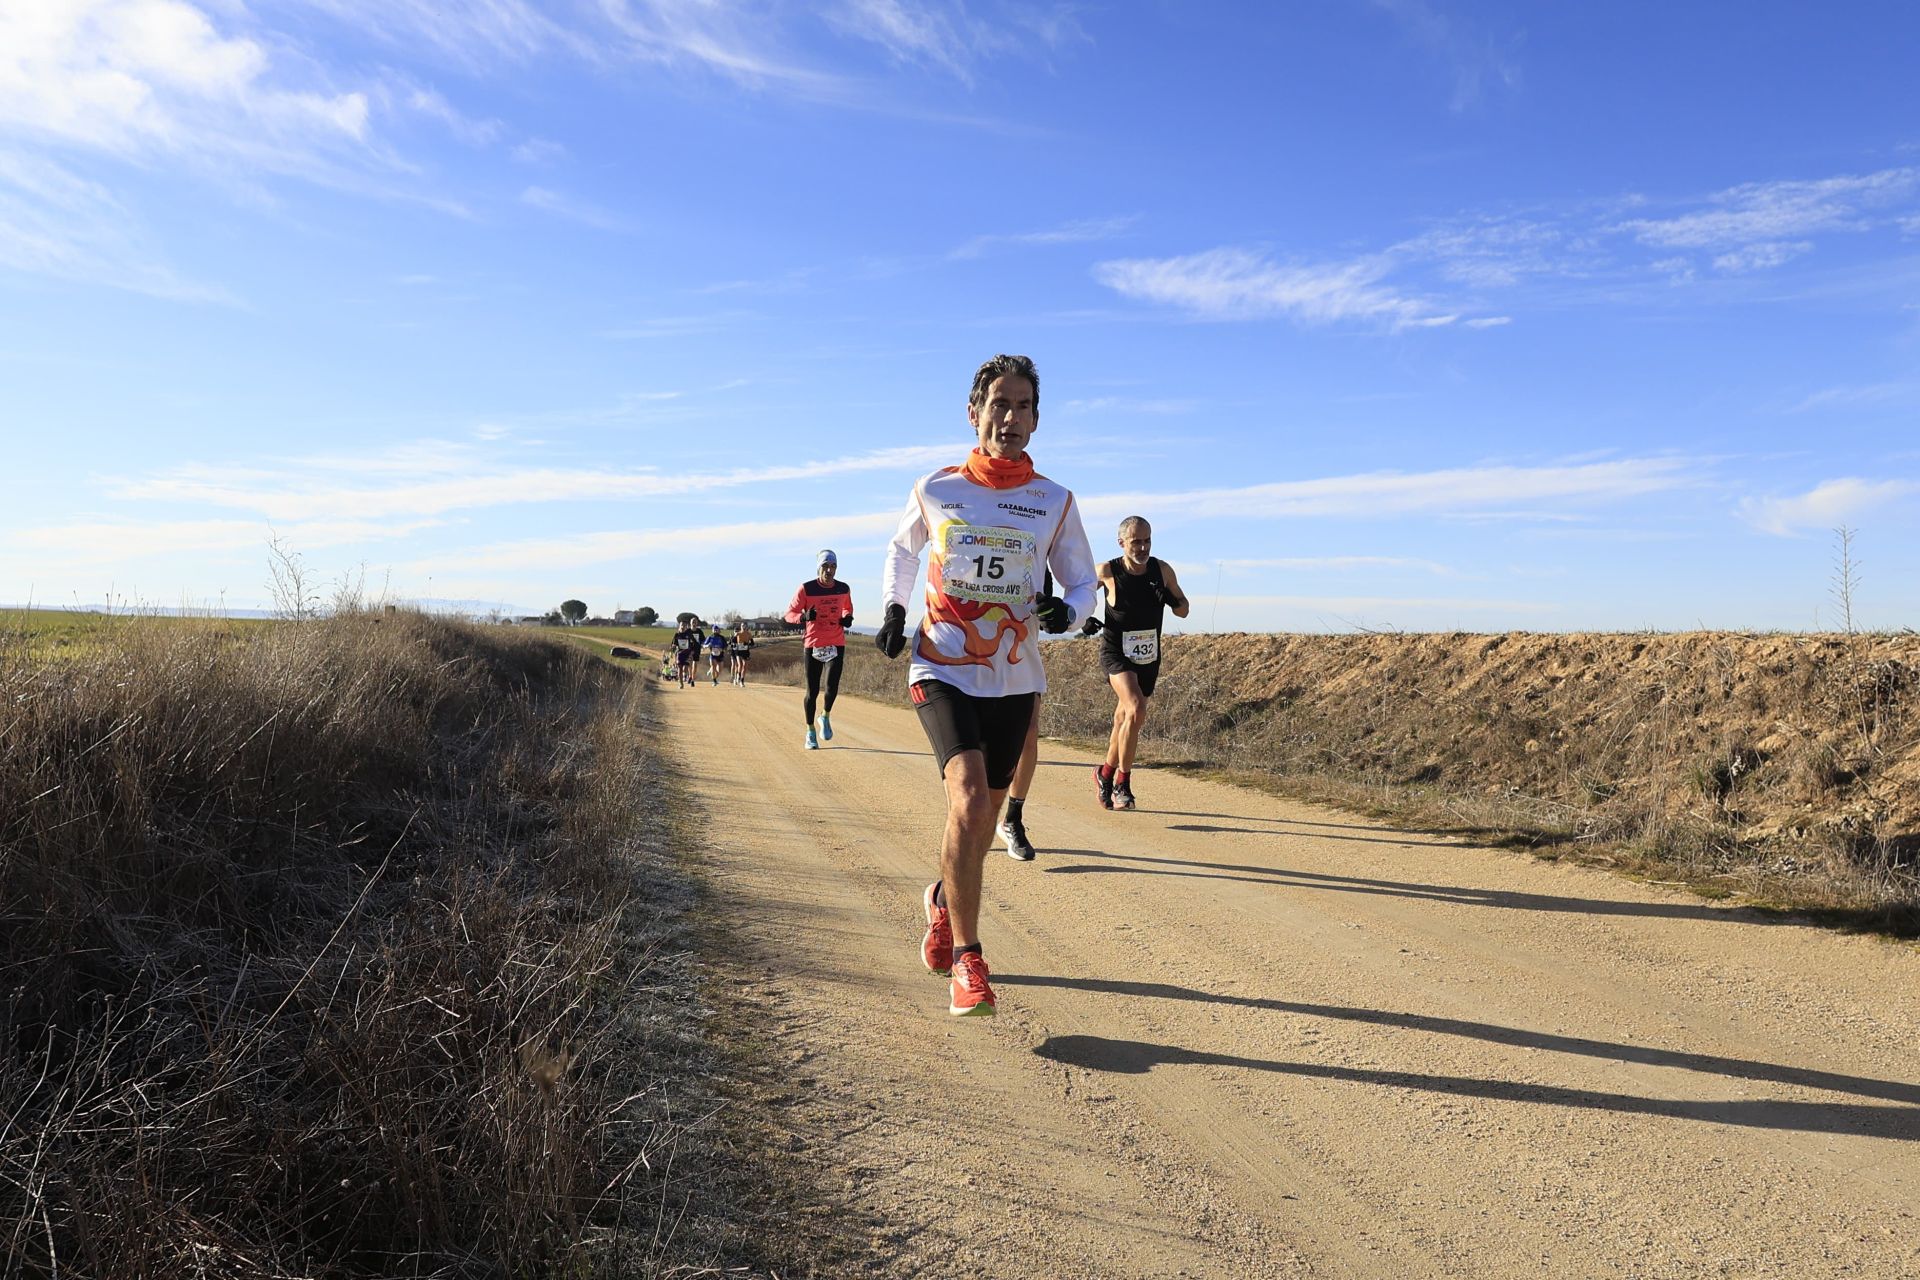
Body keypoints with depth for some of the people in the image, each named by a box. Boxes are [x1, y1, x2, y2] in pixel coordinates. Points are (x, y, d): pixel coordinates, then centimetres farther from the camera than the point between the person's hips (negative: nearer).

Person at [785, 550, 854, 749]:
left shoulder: (843, 589, 3)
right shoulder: (806, 588, -7)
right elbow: (789, 614, -4)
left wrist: (847, 618, 1)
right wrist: (804, 617, -25)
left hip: (836, 644, 2)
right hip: (813, 645, -2)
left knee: (832, 687, -13)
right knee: (812, 691, 2)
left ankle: (825, 717, 19)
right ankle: (810, 732, 20)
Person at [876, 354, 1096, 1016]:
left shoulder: (1055, 501, 1)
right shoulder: (934, 489, 0)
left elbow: (1083, 582, 9)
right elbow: (902, 550, 19)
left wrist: (1066, 609, -14)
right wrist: (893, 610, 4)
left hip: (1014, 677, 3)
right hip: (941, 668, -2)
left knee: (984, 815, 11)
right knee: (968, 795, -23)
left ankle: (943, 900, 44)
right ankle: (967, 960, -13)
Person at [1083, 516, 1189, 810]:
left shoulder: (1162, 570, -4)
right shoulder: (1107, 572, -12)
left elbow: (1184, 611, 4)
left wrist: (1172, 600, -17)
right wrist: (1083, 618, -13)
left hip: (1148, 657, 4)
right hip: (1116, 654, -4)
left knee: (1123, 720, 14)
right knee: (1137, 710, -25)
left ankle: (1106, 773, 37)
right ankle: (1122, 782, -11)